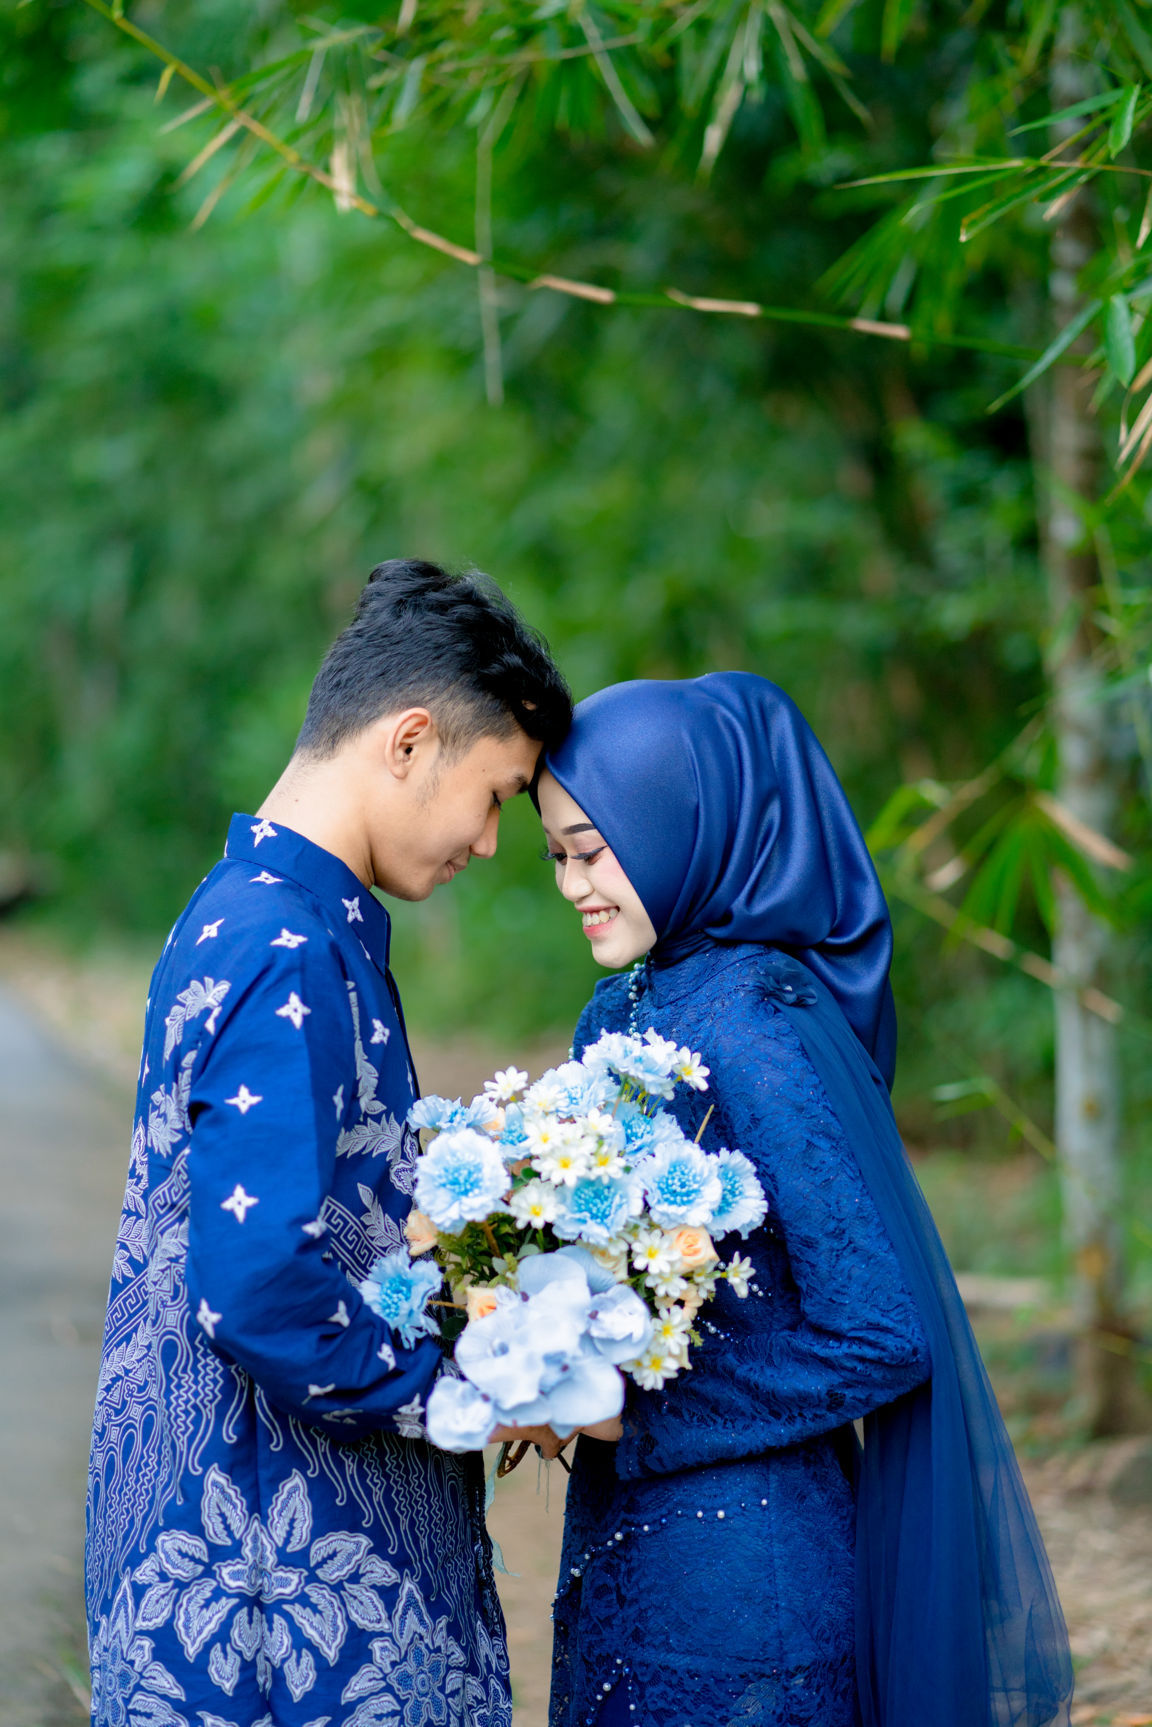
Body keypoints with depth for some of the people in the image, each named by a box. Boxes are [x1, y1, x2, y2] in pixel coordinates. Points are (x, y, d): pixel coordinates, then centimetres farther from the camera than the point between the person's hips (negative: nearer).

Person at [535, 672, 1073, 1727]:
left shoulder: (759, 1029, -19)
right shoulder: (624, 1013, 6)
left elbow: (884, 1334, -20)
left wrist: (629, 1412, -16)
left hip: (736, 1569, -8)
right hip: (624, 1544, 8)